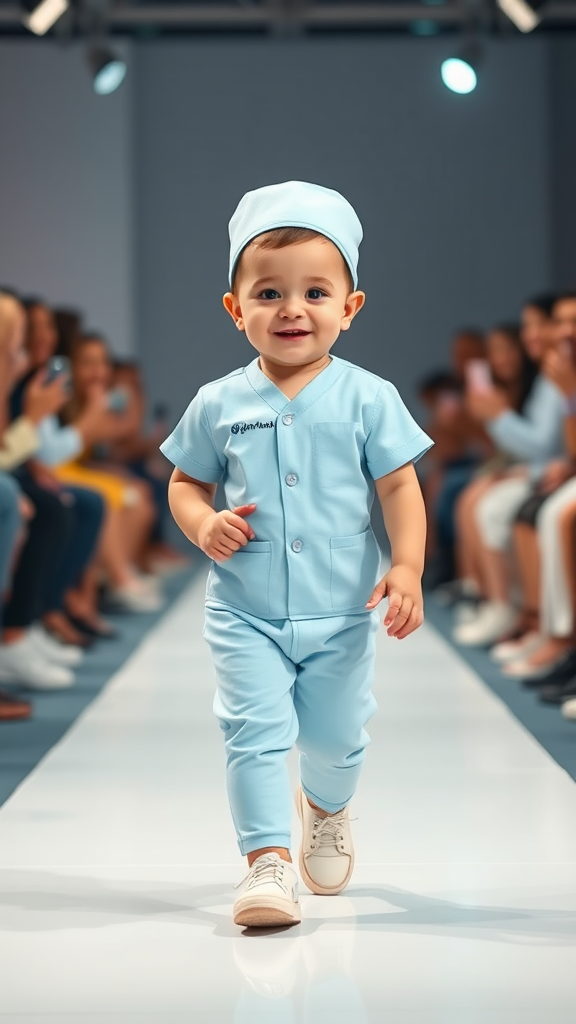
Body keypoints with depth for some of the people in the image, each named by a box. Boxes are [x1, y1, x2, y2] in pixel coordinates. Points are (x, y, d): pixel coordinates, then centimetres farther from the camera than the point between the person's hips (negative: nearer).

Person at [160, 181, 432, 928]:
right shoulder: (218, 405, -1)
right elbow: (185, 482, 10)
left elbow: (399, 487, -5)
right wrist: (203, 524, -12)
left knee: (337, 737, 14)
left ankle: (327, 811, 44)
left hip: (341, 613, 0)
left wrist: (407, 568, -17)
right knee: (255, 731, -12)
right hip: (245, 616, 0)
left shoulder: (367, 399, -5)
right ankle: (269, 859, -7)